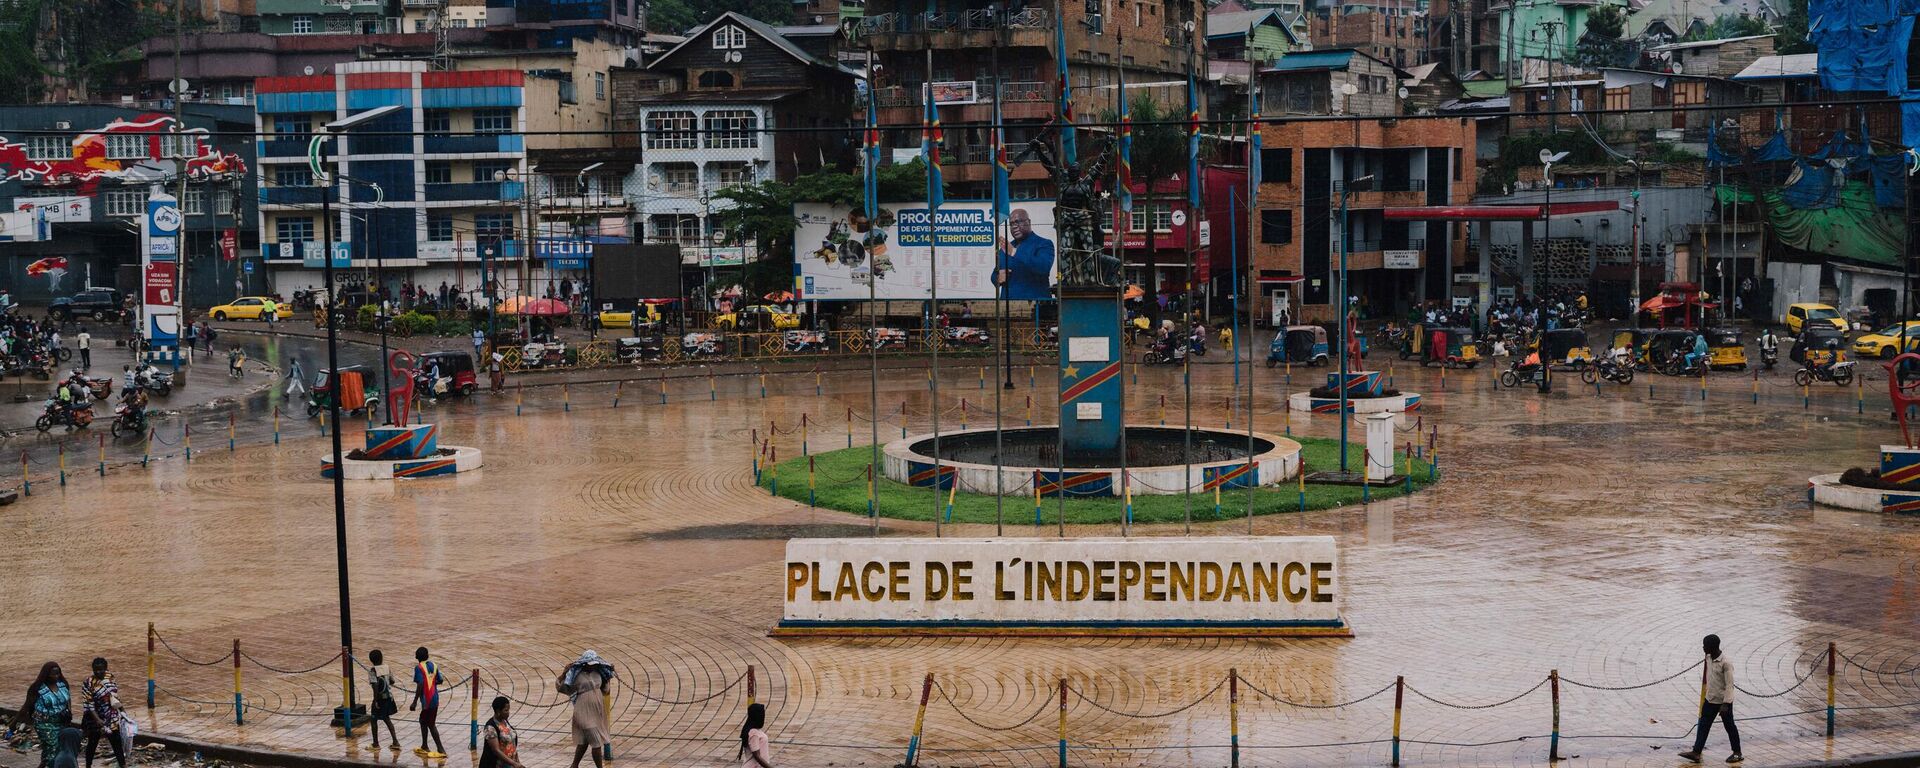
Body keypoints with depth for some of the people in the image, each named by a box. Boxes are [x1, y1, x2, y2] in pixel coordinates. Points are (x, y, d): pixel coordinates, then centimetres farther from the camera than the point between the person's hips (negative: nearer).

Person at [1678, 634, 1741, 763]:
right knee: (1703, 726, 5)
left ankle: (1737, 753, 20)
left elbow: (1729, 685, -22)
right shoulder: (1709, 658, 2)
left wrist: (1725, 704, -25)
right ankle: (1696, 753, 4)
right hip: (1710, 699, 8)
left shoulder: (1725, 663, -22)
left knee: (1729, 727, 7)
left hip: (1723, 701, -8)